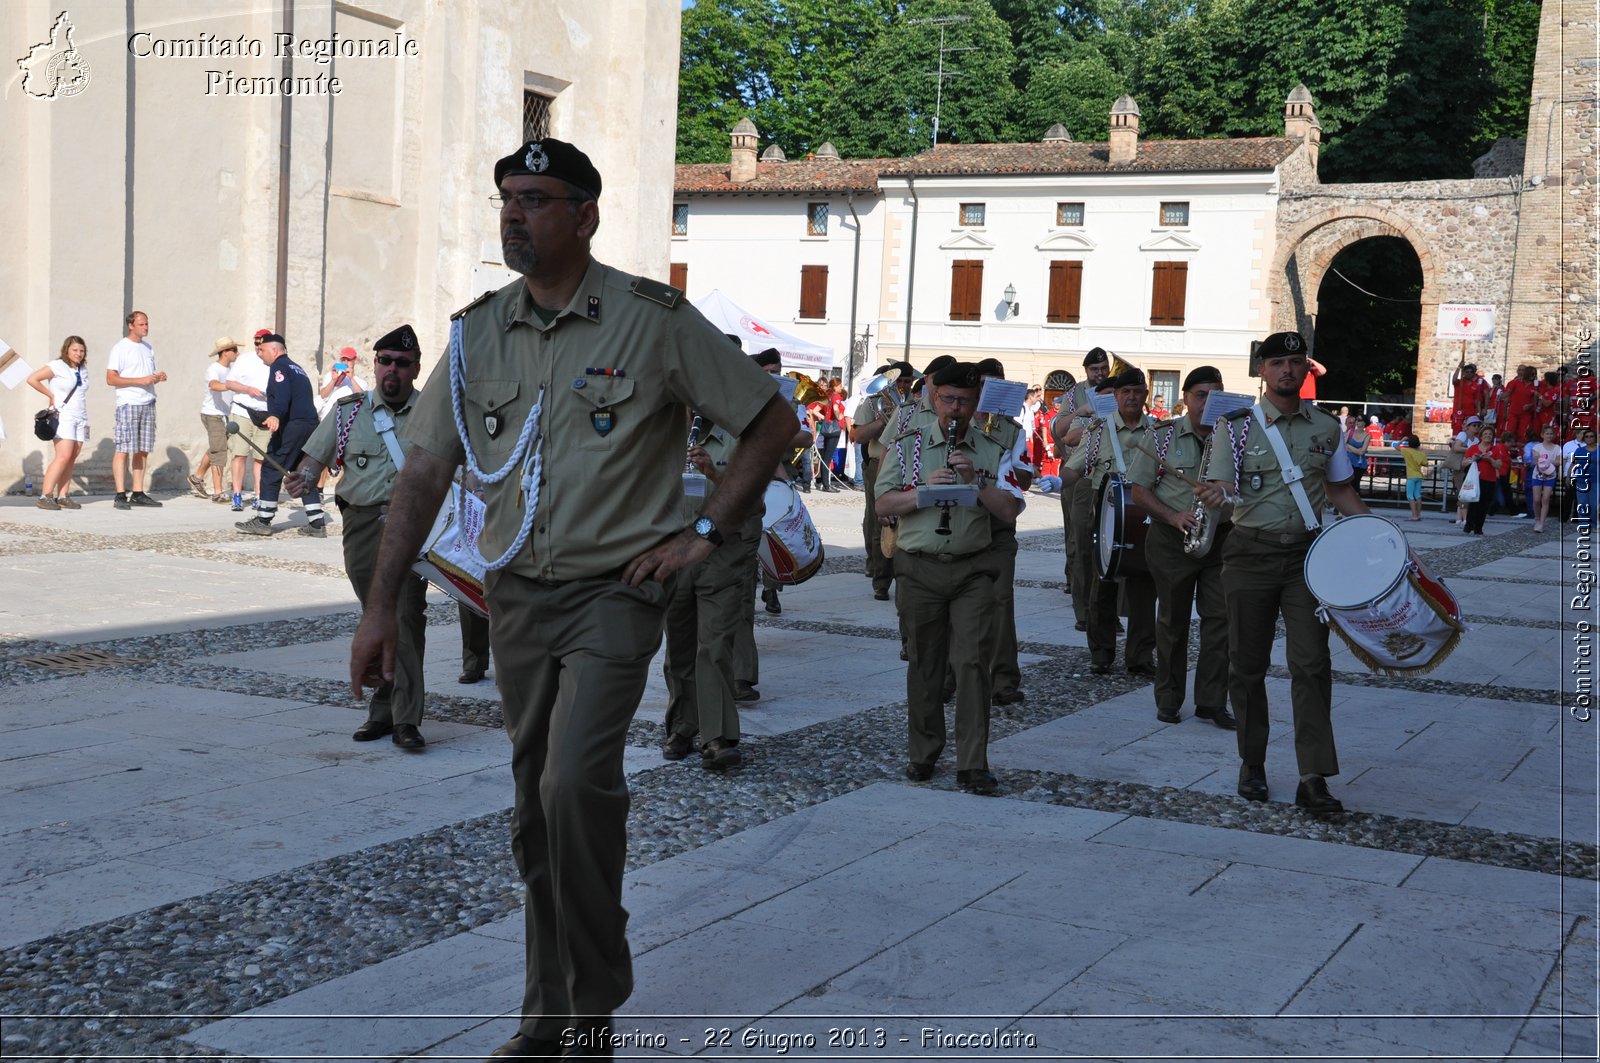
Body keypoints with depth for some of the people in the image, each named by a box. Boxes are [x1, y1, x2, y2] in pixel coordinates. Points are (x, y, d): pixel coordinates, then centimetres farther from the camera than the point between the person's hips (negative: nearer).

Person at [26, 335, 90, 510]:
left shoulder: (83, 370, 16)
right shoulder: (57, 366, -5)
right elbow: (32, 379, -10)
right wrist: (51, 395, -7)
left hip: (80, 418, 7)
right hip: (63, 416, -7)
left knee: (72, 458, 1)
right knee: (64, 456, -17)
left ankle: (62, 496, 3)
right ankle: (45, 496, -16)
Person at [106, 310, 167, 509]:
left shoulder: (148, 347, 18)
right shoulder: (120, 348, -4)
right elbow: (111, 379, -11)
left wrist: (158, 377, 3)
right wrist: (140, 380, -17)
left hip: (148, 403, 7)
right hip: (128, 404, -7)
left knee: (143, 450, 7)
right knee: (123, 449, -8)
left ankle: (138, 494, 11)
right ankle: (120, 495, -9)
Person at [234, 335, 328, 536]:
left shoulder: (279, 366, -3)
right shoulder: (297, 369, 25)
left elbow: (282, 395, -21)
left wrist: (275, 416, -37)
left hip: (291, 426, -9)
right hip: (311, 426, 9)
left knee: (271, 472, -2)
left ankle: (262, 521, -1)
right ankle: (317, 523, 8)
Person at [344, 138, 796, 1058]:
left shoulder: (653, 320, -7)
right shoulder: (478, 331, 6)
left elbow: (773, 422, -1)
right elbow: (426, 472, 8)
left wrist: (705, 533, -7)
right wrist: (381, 606, 4)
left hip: (614, 592, -5)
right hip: (516, 594, 5)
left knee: (576, 784, -21)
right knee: (537, 810, 11)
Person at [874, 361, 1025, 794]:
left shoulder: (992, 452, 7)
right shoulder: (908, 444, 6)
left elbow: (1009, 512, 0)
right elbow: (884, 504, 0)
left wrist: (976, 480, -13)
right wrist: (926, 489, -15)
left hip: (972, 568, 0)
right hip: (919, 567, 0)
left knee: (973, 661, -8)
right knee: (924, 663, 8)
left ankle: (973, 766, -6)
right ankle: (923, 755, 22)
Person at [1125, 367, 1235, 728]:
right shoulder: (1162, 436, 1)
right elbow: (1139, 489, 0)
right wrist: (1173, 517, -14)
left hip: (1221, 537, 2)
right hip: (1172, 539, -2)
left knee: (1220, 618, -2)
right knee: (1173, 620, 7)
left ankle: (1212, 702, 5)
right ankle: (1168, 700, 17)